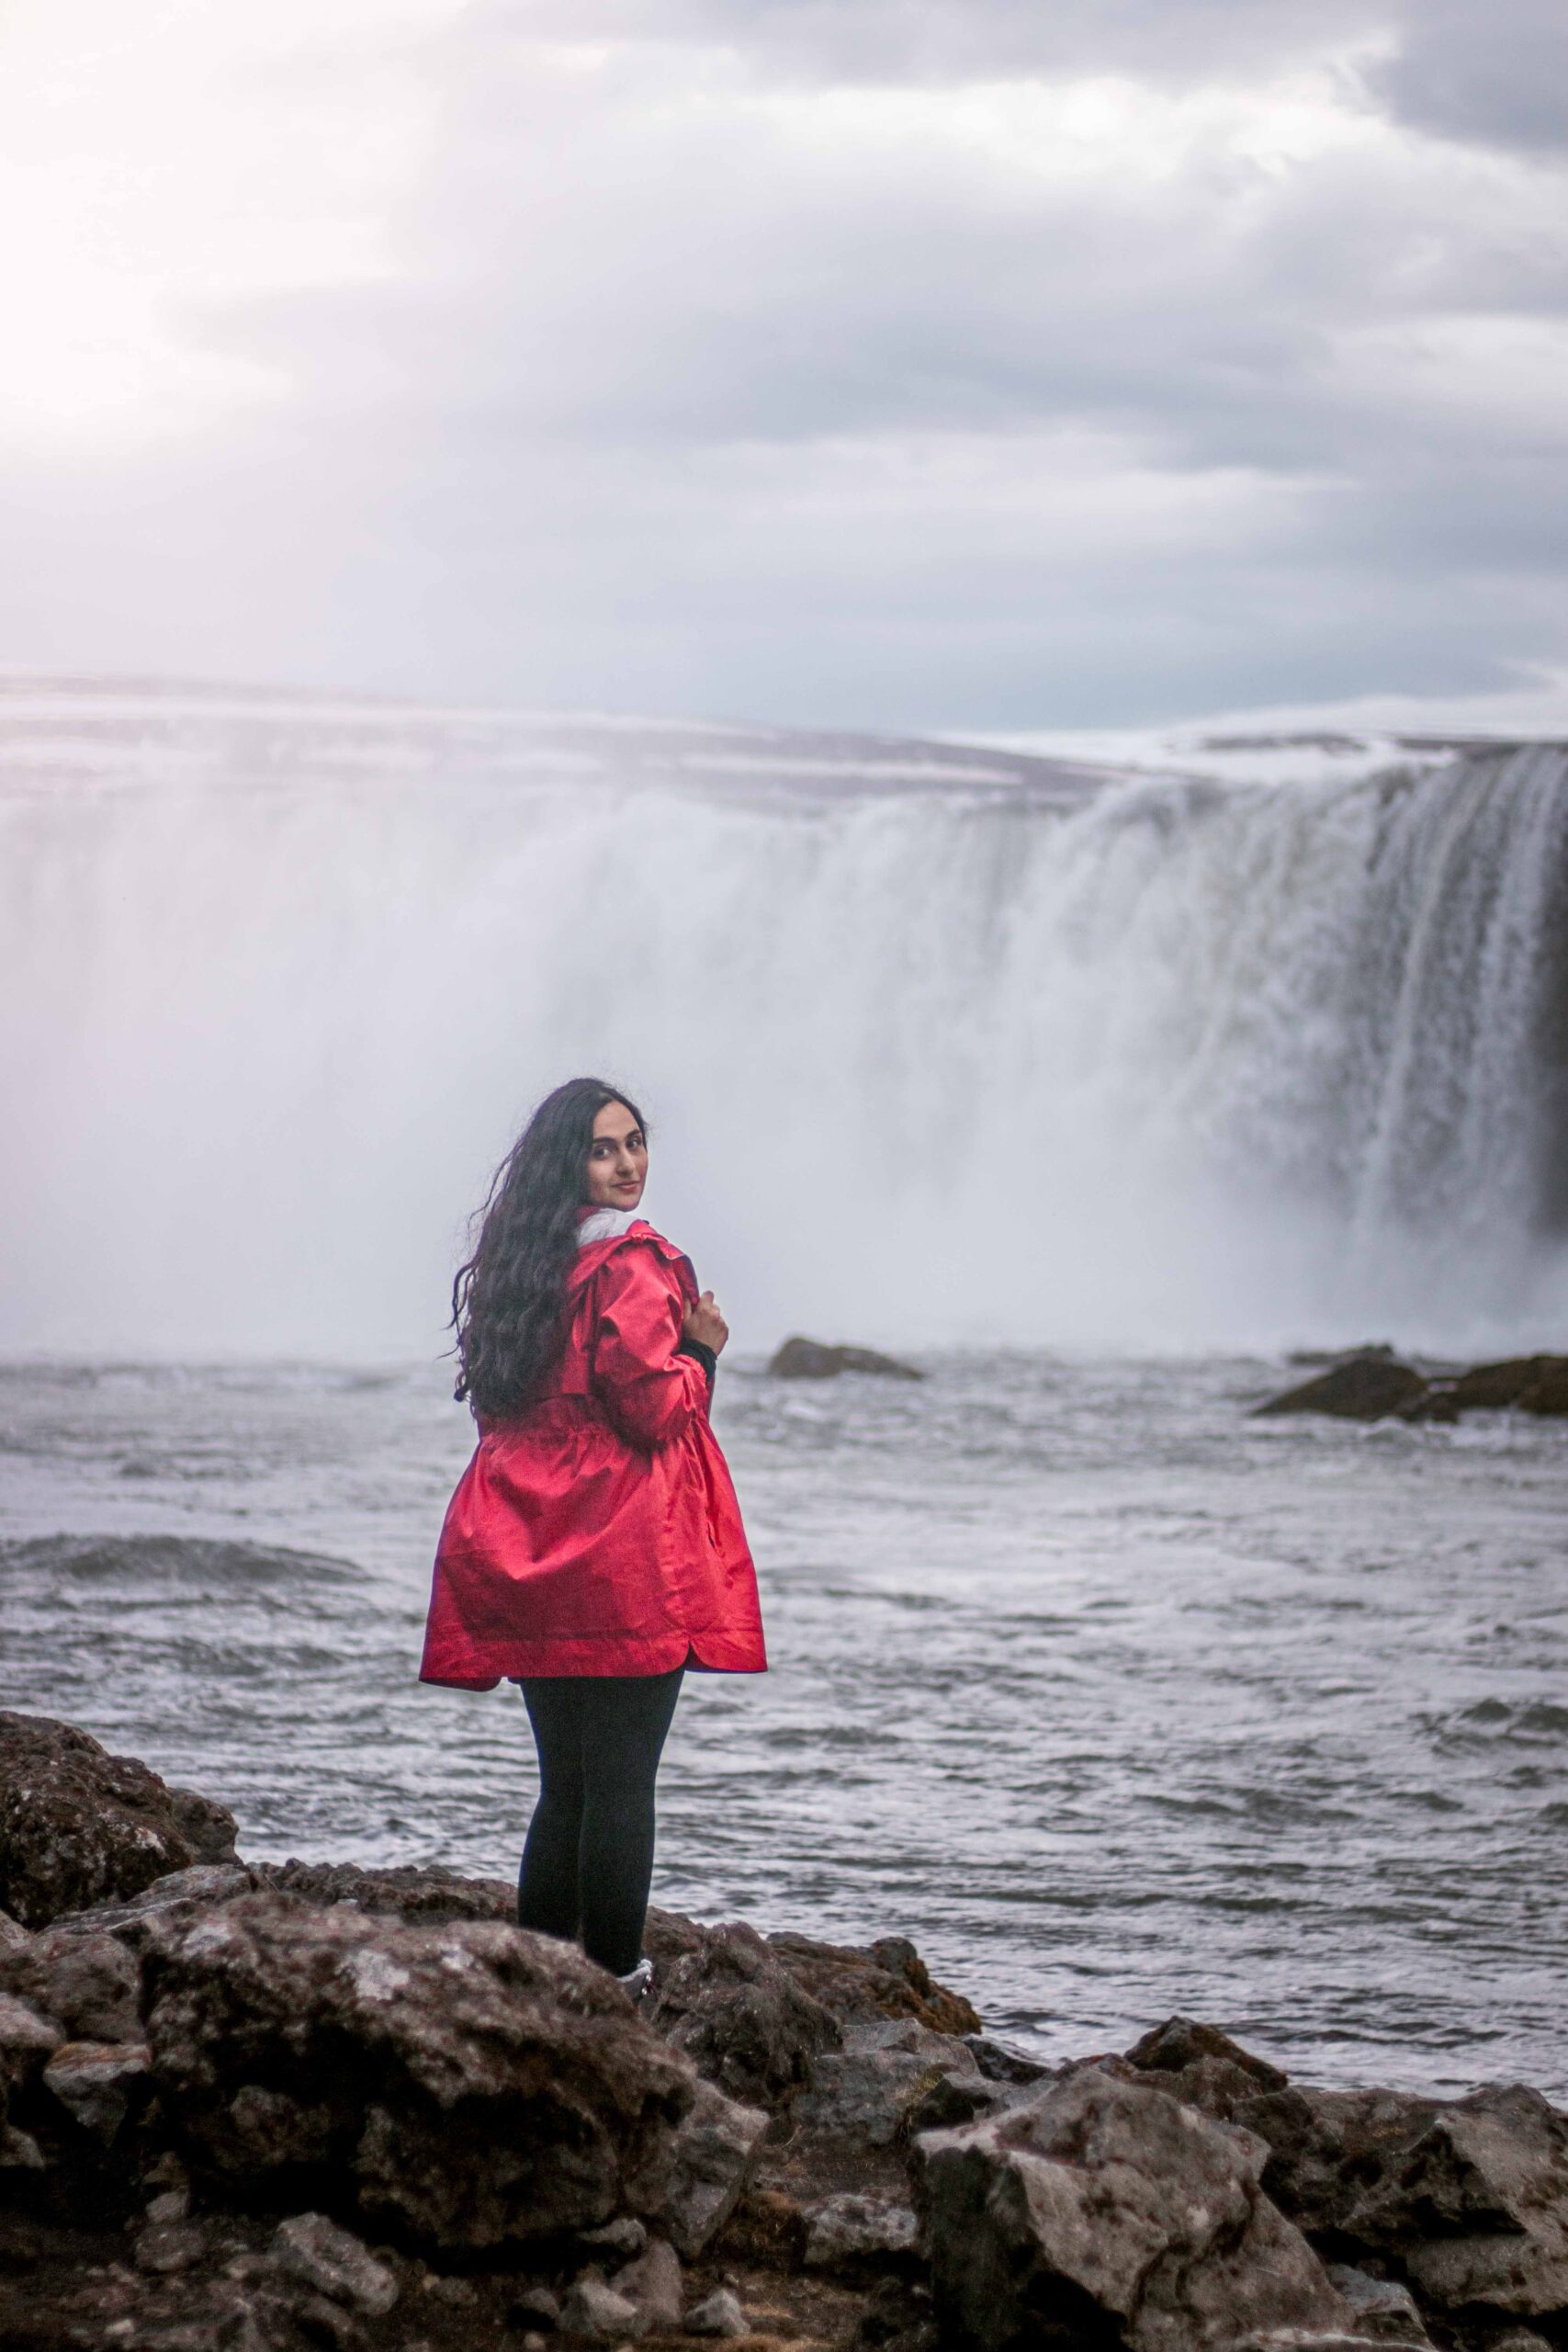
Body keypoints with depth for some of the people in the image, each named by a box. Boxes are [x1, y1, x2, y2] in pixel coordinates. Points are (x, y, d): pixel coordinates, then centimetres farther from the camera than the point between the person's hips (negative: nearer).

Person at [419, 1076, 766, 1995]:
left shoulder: (514, 1267, 14)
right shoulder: (629, 1265, -11)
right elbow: (657, 1409, -16)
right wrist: (703, 1352, 2)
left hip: (528, 1564, 8)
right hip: (625, 1563, -8)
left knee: (564, 1784, 13)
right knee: (622, 1783, -4)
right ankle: (617, 1983, -3)